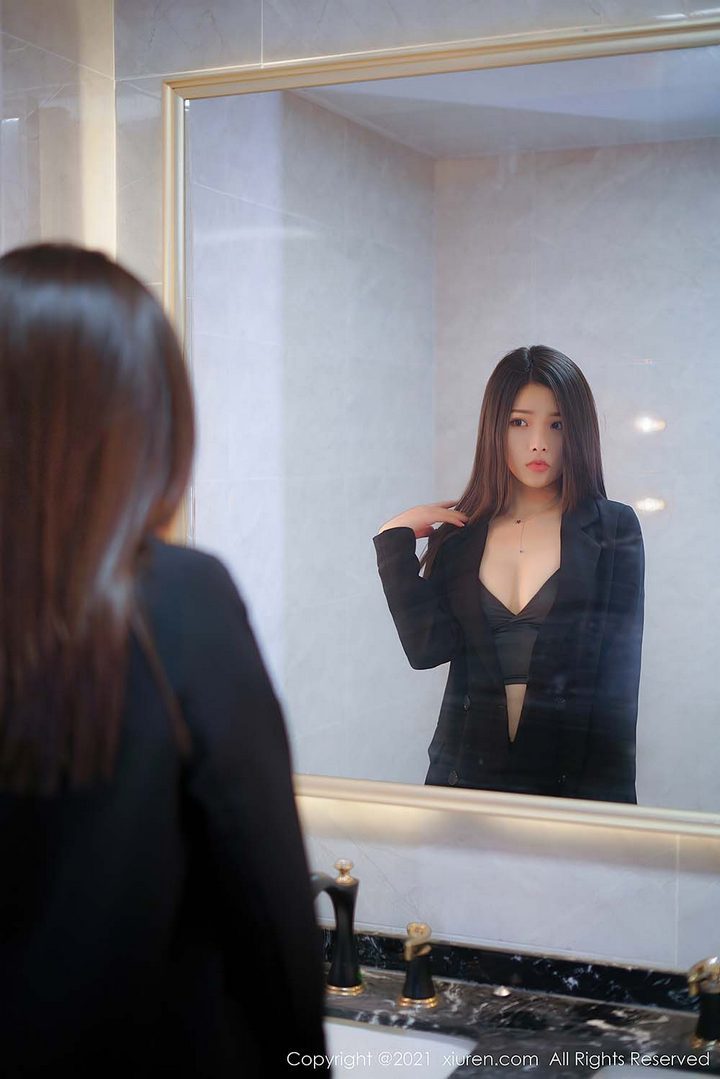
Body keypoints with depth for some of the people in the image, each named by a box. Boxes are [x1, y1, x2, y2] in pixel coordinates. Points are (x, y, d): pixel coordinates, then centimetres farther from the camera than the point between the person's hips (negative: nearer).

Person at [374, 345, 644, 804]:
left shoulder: (612, 529, -3)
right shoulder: (458, 532, 5)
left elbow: (618, 678, -7)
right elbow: (427, 647, -8)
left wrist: (609, 799, -11)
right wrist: (396, 542, -8)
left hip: (572, 780, -2)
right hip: (466, 773, 2)